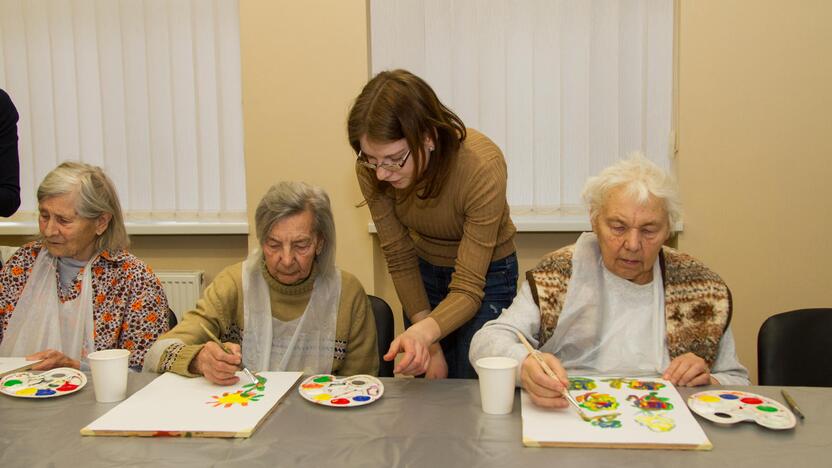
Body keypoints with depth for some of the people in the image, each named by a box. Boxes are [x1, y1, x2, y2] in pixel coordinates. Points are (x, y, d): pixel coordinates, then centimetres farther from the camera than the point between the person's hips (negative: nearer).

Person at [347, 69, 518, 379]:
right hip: (424, 272, 3)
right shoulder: (372, 170, -24)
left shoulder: (483, 168, -35)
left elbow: (468, 289, -31)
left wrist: (424, 333, -50)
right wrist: (430, 346, -16)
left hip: (486, 275, -3)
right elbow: (399, 260, -12)